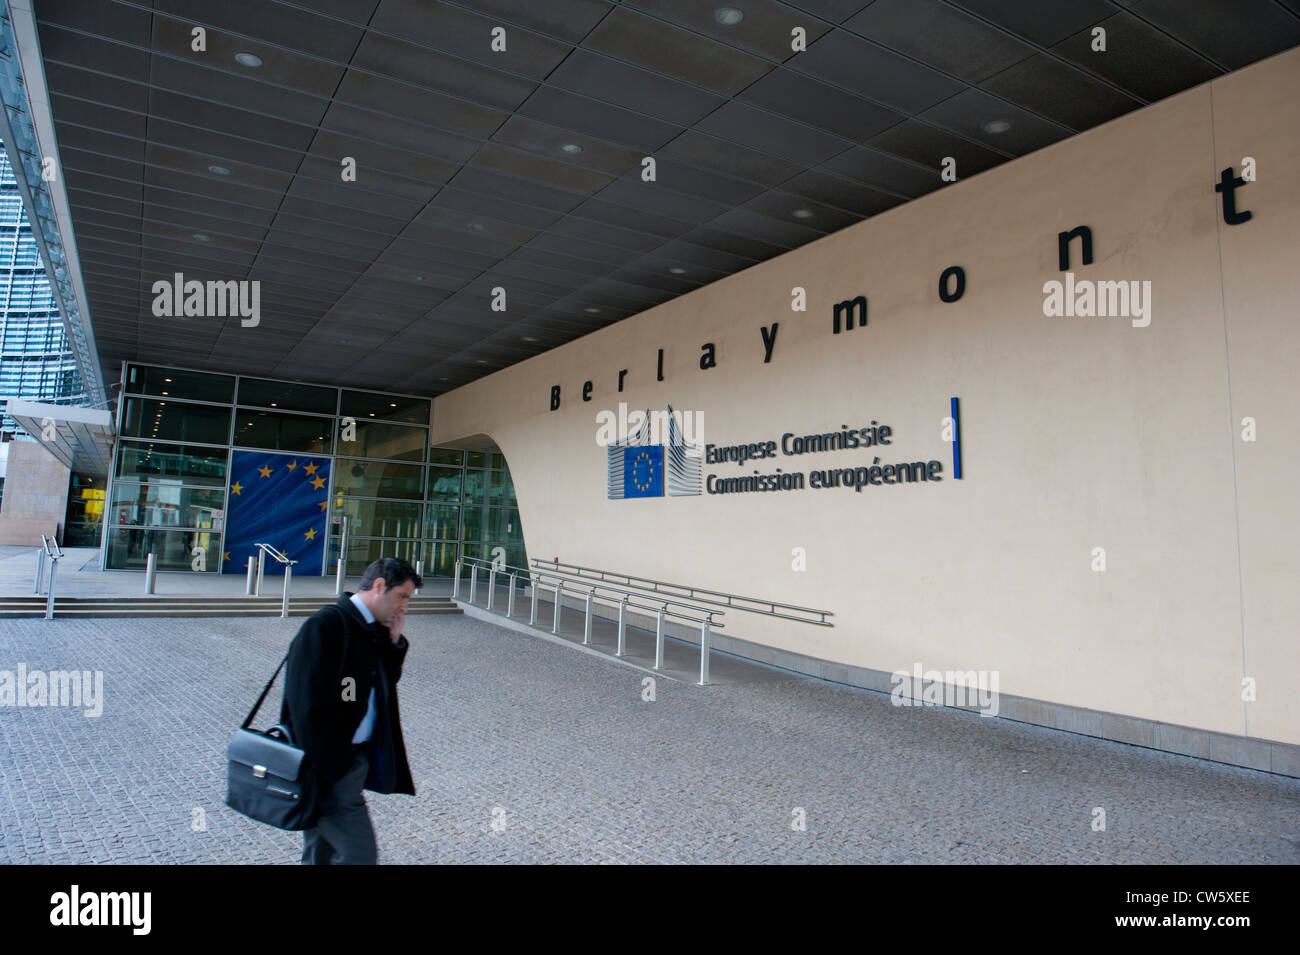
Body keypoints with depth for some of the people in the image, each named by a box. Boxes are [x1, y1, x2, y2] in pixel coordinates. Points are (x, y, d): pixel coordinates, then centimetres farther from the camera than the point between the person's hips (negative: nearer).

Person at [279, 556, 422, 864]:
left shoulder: (374, 630, 8)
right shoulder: (327, 624, -20)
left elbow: (387, 681, 15)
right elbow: (311, 705, -24)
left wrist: (394, 640, 0)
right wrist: (334, 768, -21)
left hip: (354, 756, 9)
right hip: (329, 766, -9)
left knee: (323, 852, 21)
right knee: (360, 854, -5)